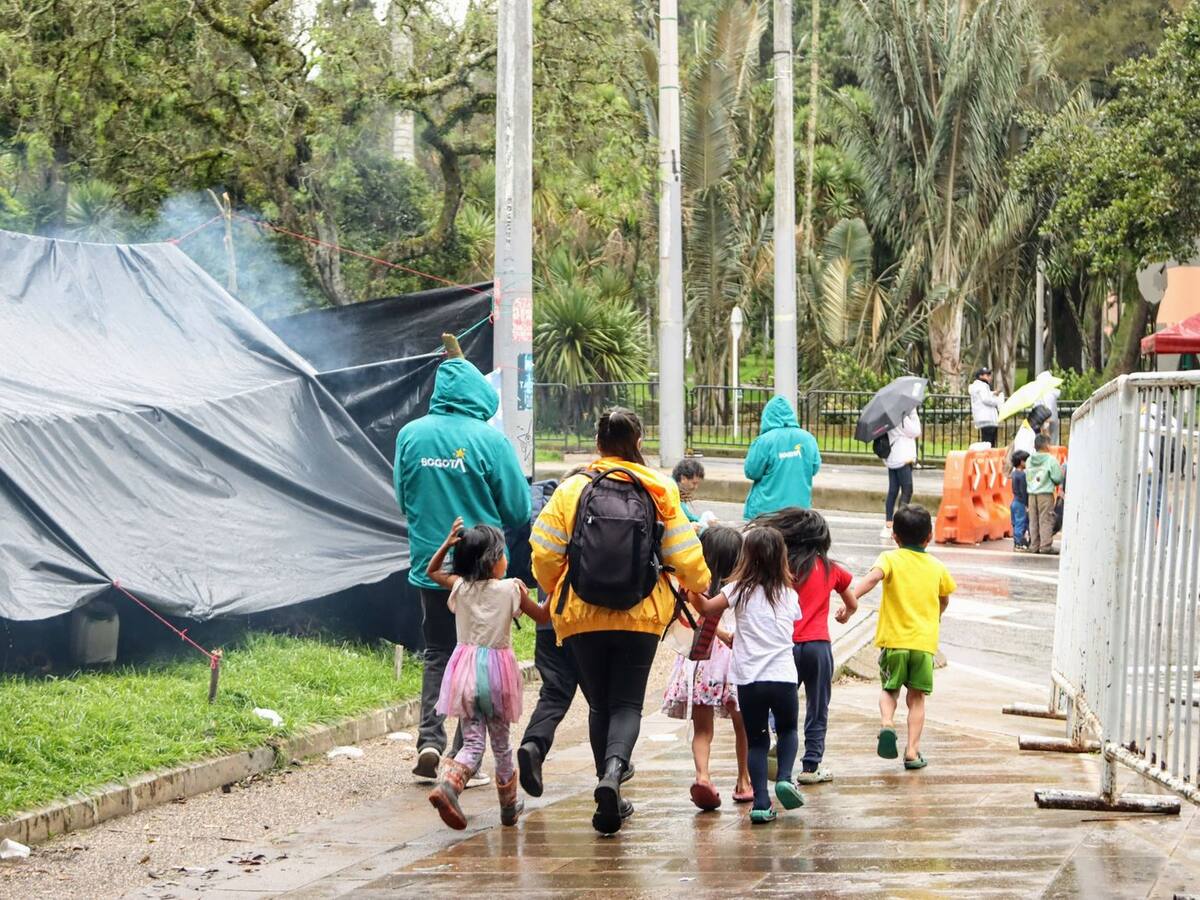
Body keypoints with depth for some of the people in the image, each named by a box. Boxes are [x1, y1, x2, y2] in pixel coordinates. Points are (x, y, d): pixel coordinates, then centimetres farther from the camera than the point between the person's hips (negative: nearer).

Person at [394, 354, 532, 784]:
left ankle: (430, 738, 1)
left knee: (437, 653, 18)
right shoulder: (489, 440, -14)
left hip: (429, 566, 3)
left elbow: (403, 498, 9)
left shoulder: (411, 435, -3)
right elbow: (518, 511, -7)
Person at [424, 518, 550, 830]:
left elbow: (431, 572, 19)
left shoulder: (459, 586, 0)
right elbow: (542, 616, 4)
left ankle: (448, 784, -27)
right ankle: (509, 807, 25)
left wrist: (447, 543, 12)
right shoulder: (512, 589, -7)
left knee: (473, 742, 1)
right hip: (497, 668, -2)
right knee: (501, 743, 14)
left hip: (465, 668, 2)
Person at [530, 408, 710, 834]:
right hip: (641, 616, -1)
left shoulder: (572, 488, -2)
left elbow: (545, 554, -2)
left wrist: (553, 593, 18)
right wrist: (701, 585, 21)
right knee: (628, 703, 5)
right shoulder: (659, 490, -2)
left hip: (583, 617, 1)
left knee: (600, 705, 14)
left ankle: (611, 797, 14)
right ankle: (613, 771, -24)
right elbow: (684, 554, -1)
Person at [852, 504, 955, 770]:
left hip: (894, 639, -2)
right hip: (925, 641, 2)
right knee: (916, 698, 11)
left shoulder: (891, 559, -1)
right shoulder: (937, 567, 10)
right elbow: (945, 598, 27)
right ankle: (912, 751, 5)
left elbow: (872, 578, -23)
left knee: (890, 690, 17)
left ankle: (886, 723, -12)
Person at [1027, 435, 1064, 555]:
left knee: (1034, 521, 9)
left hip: (1032, 494, 5)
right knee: (1046, 520, -2)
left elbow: (1028, 476, 9)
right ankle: (1045, 546, -5)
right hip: (1045, 494, -5)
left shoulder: (1029, 461, 7)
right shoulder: (1050, 460, -9)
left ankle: (1034, 545, 10)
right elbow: (1058, 478, -9)